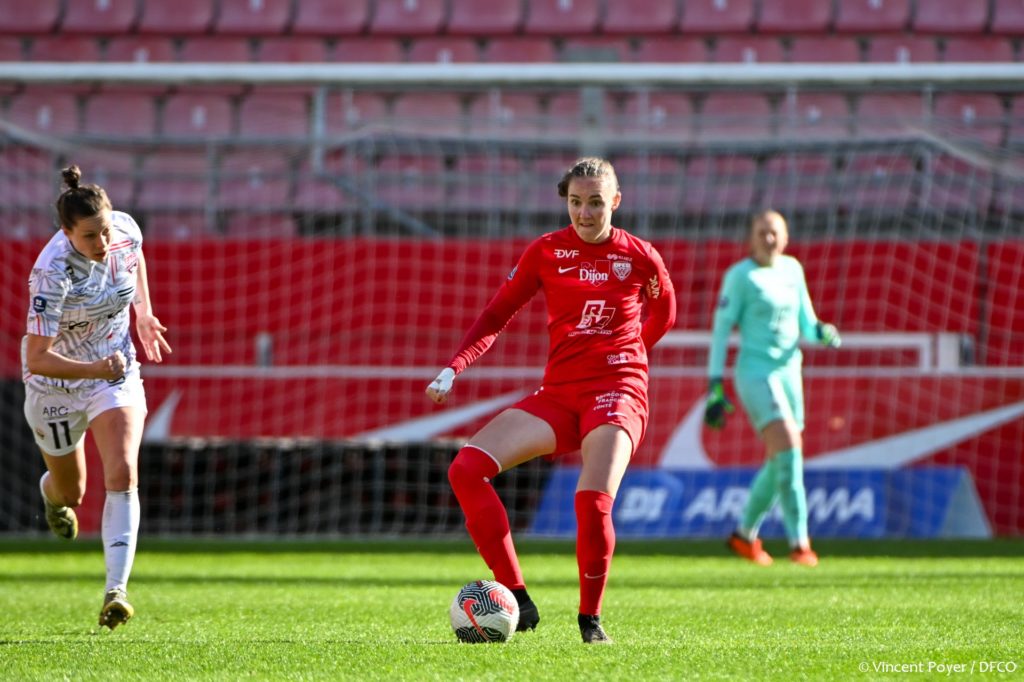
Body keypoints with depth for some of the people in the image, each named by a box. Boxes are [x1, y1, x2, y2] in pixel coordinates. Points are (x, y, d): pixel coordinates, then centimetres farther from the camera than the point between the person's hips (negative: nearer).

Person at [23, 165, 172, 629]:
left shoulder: (126, 230, -16)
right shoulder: (52, 273, -32)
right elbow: (37, 358, -34)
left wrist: (144, 312, 8)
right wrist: (96, 369, -46)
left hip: (117, 374, 3)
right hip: (56, 385, -3)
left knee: (122, 475, -20)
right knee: (71, 492, 17)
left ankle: (116, 591, -24)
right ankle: (51, 489, 56)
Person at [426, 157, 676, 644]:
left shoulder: (639, 258, 0)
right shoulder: (546, 252, 4)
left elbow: (664, 314, 19)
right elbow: (497, 315, 5)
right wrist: (453, 368, -8)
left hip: (618, 392, -3)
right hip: (558, 395, 3)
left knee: (593, 502, -29)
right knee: (466, 468, -18)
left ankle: (590, 619, -5)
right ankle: (517, 600, -15)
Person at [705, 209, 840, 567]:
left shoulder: (792, 269, 11)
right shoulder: (740, 275, -5)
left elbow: (806, 325, 16)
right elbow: (721, 328, -6)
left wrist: (821, 332, -9)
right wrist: (715, 386, -10)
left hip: (789, 371, 7)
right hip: (755, 372, -7)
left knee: (780, 463, 10)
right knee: (789, 447, -21)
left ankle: (745, 534, 28)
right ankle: (799, 541, -20)